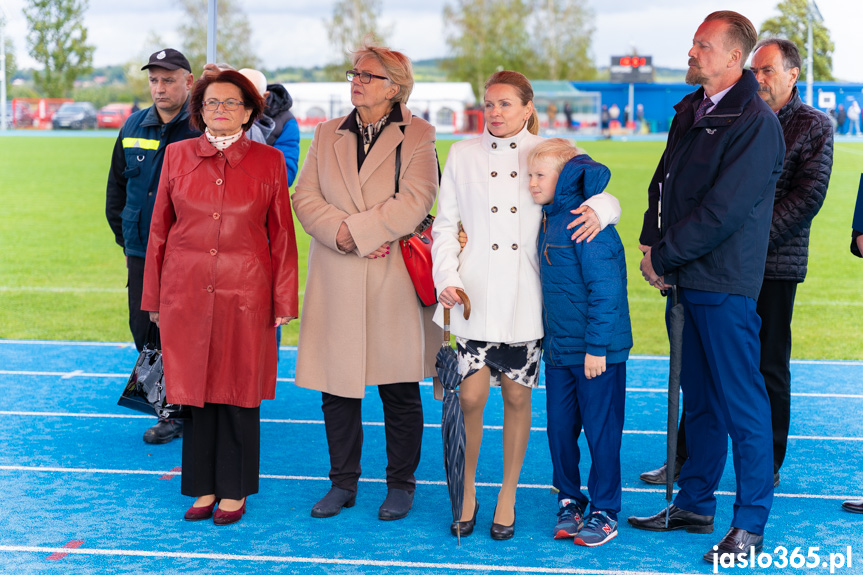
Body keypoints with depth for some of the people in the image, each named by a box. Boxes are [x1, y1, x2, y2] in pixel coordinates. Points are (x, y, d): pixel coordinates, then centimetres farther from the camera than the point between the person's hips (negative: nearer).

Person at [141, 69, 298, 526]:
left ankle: (234, 491, 18)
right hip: (187, 292, 2)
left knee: (239, 391, 4)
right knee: (194, 389, 6)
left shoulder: (268, 161, 2)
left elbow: (281, 235, 3)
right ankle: (203, 488, 20)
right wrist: (153, 297, 7)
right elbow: (160, 229, 9)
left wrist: (283, 300, -1)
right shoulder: (178, 155, 6)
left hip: (245, 294, -1)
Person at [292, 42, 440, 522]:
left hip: (395, 282, -3)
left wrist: (356, 229, -14)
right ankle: (343, 483, 22)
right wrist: (338, 233, -12)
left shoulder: (417, 136, 0)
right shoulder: (328, 135, 13)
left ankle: (401, 485, 19)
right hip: (336, 283, 4)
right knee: (336, 388, 7)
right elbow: (305, 196, 5)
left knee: (400, 391, 4)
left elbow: (414, 202, -12)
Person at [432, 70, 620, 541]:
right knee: (470, 396, -4)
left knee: (517, 396, 6)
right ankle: (467, 496, 15)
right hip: (475, 294, 0)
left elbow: (606, 197, 7)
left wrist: (597, 210, -17)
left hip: (525, 299, 0)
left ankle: (507, 497, 22)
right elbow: (445, 224, 8)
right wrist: (446, 279, -5)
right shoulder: (463, 154, 7)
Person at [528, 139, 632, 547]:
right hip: (559, 347, 8)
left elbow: (605, 288, -21)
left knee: (601, 431, 3)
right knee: (559, 427, 12)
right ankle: (569, 502, 28)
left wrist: (596, 347, -21)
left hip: (597, 351, -8)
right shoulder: (549, 219, 9)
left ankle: (605, 513, 16)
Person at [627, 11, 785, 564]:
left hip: (726, 284, -8)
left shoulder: (756, 123, -14)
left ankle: (750, 524, 6)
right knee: (699, 399, 16)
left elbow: (724, 210, -19)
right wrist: (652, 244, 3)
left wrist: (664, 255, -12)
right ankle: (695, 506, 27)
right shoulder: (690, 112, 13)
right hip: (685, 278, 8)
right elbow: (663, 182, 18)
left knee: (742, 403, -2)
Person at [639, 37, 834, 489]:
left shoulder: (814, 126, 0)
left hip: (773, 265, -4)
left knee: (769, 367, 3)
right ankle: (687, 459, 17)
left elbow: (807, 197, -8)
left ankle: (768, 466, 17)